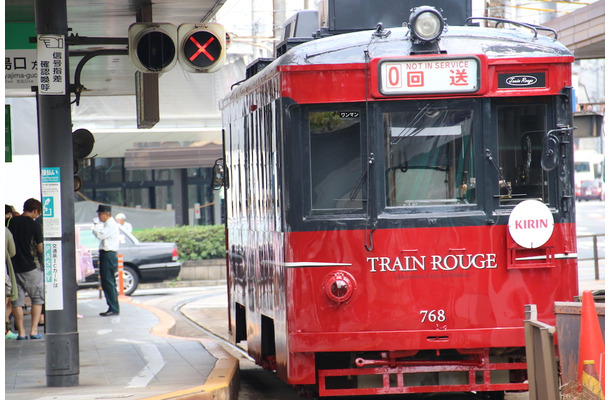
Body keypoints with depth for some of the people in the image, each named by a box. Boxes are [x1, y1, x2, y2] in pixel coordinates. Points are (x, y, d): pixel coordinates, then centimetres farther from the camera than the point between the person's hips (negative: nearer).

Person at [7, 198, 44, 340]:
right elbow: (41, 249, -10)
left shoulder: (10, 222, 2)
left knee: (17, 301, 7)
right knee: (37, 299, 9)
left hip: (14, 268, 3)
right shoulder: (35, 226, -9)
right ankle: (34, 330, 2)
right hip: (32, 267, -3)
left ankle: (21, 332, 5)